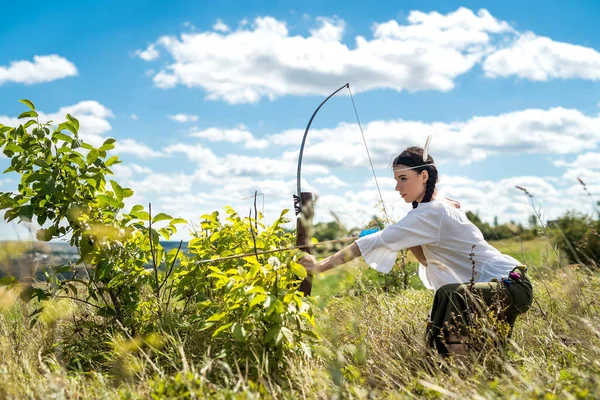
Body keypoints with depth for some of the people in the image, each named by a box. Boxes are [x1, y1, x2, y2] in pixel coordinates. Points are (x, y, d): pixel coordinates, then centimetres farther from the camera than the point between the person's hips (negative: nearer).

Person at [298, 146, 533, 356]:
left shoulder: (431, 212, -19)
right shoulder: (443, 207, 10)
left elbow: (377, 242, -24)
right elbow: (432, 262, 12)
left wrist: (321, 266, -24)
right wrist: (410, 242, -6)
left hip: (512, 285, -10)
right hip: (500, 286, 10)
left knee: (450, 294, -35)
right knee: (438, 344, 8)